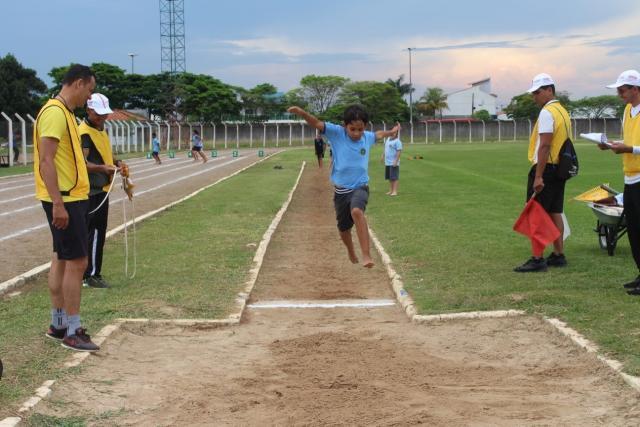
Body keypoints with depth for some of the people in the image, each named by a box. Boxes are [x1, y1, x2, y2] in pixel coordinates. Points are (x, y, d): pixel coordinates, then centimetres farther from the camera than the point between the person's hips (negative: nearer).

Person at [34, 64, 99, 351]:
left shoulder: (65, 113, 15)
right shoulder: (55, 112, -16)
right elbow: (46, 160, -22)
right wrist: (58, 204, -25)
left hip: (70, 198, 10)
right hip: (64, 200, -10)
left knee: (62, 260, 14)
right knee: (76, 261, -8)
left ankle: (58, 324, 22)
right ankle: (72, 332, -3)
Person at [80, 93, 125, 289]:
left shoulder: (101, 130, 16)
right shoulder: (84, 132, -15)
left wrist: (116, 163, 9)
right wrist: (103, 168, -38)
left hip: (101, 189, 10)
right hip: (91, 191, -10)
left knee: (98, 232, 14)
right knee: (94, 232, -8)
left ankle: (91, 273, 21)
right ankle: (91, 275, -4)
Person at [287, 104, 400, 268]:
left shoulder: (367, 137, 0)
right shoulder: (337, 133, -10)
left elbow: (378, 134, 24)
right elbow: (317, 124, -23)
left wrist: (391, 132, 37)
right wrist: (302, 113, -40)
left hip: (360, 188, -1)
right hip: (341, 190, 1)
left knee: (357, 212, -33)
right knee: (344, 228, 15)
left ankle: (366, 255, -37)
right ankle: (352, 254, 46)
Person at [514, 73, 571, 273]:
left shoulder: (547, 113, -15)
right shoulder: (563, 111, 16)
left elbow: (545, 146, -21)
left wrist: (538, 176, -22)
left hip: (545, 168, -10)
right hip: (560, 168, 10)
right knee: (555, 213, 14)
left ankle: (537, 259, -8)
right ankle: (559, 255, 19)